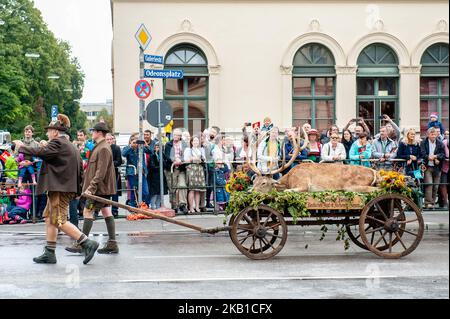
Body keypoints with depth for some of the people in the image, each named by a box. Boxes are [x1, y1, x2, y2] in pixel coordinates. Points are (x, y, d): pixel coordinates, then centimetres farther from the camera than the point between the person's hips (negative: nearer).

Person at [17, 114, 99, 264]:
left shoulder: (57, 143, -11)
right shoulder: (69, 146, 18)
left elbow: (42, 152, -26)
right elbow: (80, 169, 18)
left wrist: (22, 147, -11)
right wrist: (78, 190, 20)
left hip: (60, 188, -10)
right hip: (64, 188, 10)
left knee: (59, 221, -10)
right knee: (49, 218, 13)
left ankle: (87, 243, -13)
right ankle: (49, 254, 16)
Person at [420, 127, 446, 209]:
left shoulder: (440, 143, 9)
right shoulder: (423, 143, 2)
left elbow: (443, 155, 3)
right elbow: (422, 154, -7)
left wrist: (436, 156, -15)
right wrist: (431, 158, -17)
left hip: (437, 167, 3)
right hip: (427, 167, -3)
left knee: (436, 186, 4)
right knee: (429, 184, -14)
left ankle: (433, 202, 13)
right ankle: (428, 203, -13)